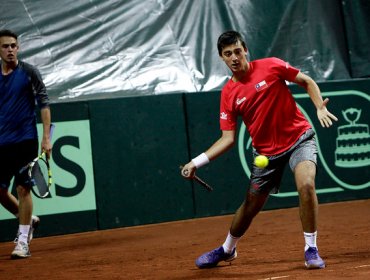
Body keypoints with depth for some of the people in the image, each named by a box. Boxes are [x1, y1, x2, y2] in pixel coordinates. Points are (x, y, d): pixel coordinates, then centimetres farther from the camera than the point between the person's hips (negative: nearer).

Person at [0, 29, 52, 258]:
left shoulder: (29, 72, -2)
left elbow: (44, 104, -4)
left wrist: (46, 137, -11)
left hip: (25, 141, -4)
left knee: (23, 188, -7)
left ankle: (23, 241, -2)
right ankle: (29, 220, 29)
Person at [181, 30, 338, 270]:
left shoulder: (271, 66, -9)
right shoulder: (228, 94, -3)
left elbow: (307, 81, 1)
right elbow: (228, 138, -3)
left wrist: (320, 108, -16)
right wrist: (197, 162, -12)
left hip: (299, 138, -3)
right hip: (266, 151, 3)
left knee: (306, 184, -29)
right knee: (250, 207, 11)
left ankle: (311, 250, -12)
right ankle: (227, 250, 40)